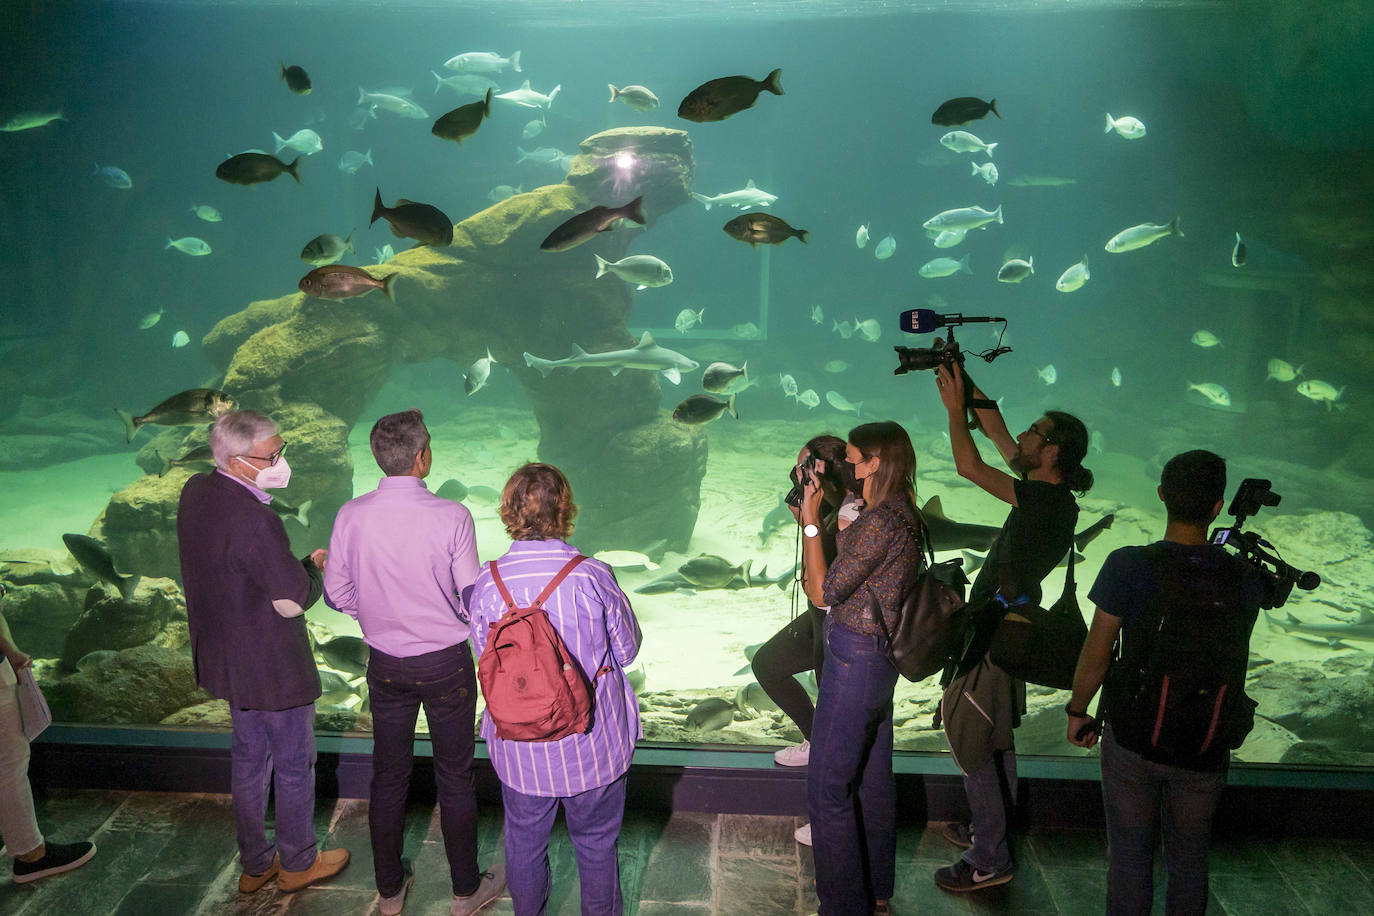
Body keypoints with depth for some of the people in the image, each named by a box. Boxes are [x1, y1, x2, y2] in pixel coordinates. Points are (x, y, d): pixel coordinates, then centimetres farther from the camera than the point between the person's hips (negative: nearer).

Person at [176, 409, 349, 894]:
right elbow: (293, 601, -24)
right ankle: (298, 862, 31)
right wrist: (315, 566, -6)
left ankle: (254, 863, 39)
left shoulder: (195, 492, -2)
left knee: (248, 757, 23)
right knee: (294, 764, 12)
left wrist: (296, 565, 3)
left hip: (224, 656, 9)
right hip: (273, 666, -9)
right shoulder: (255, 521, -31)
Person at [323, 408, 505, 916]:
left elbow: (336, 592, 0)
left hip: (384, 663, 3)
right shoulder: (451, 517, -21)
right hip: (445, 663, -3)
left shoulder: (351, 516, -11)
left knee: (388, 776, 18)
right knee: (455, 777, 13)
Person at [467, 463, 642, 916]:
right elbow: (627, 649, -8)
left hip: (518, 746, 2)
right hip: (592, 743, -2)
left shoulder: (489, 580, -15)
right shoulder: (592, 576, -21)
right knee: (596, 840, 21)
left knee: (524, 839, 25)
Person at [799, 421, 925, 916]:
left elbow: (822, 592, -19)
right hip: (877, 655, 10)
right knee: (872, 775, 22)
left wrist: (811, 521, -15)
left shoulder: (880, 521, -23)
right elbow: (844, 574, 12)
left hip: (856, 656, -10)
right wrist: (813, 519, 9)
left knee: (828, 787, 2)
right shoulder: (898, 515, 9)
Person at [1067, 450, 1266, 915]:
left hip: (1133, 740, -2)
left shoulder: (1128, 565, -18)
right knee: (1190, 858, 21)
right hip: (1206, 750, 2)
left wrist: (1077, 711, 3)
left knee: (1130, 854, 14)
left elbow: (1096, 655, -13)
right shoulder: (1246, 578, -10)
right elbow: (1232, 658, 4)